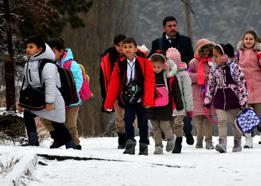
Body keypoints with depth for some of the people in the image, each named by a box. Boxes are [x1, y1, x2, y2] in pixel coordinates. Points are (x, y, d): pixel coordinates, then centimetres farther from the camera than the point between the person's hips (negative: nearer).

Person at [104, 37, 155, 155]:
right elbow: (114, 84, 2)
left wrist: (148, 100, -21)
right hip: (128, 100, 2)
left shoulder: (144, 63, -7)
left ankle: (144, 147, 19)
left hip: (141, 100, -2)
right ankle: (130, 145, -8)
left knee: (142, 123, 7)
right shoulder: (120, 65, 1)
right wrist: (109, 103, -1)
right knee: (128, 121, -12)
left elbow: (149, 82, -11)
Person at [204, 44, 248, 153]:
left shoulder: (234, 68, -11)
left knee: (235, 122, 8)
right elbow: (210, 85, 11)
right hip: (219, 99, 3)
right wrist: (207, 100, 10)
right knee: (221, 121, -6)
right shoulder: (214, 69, 3)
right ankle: (222, 143, -10)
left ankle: (237, 144, 19)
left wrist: (242, 100, -12)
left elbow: (242, 84, -11)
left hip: (233, 99, -3)